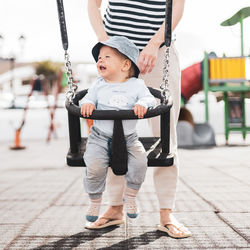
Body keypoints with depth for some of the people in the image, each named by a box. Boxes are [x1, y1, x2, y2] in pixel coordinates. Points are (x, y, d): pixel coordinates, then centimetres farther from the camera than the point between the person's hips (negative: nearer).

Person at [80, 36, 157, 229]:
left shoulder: (136, 85, 0)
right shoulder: (99, 85, 7)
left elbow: (149, 98, -8)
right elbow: (89, 97, 4)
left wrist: (142, 104, -30)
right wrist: (87, 104, -19)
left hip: (128, 138, 0)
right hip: (100, 137, 1)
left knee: (140, 160, -23)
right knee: (94, 166, -22)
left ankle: (130, 195, 4)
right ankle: (95, 201, 5)